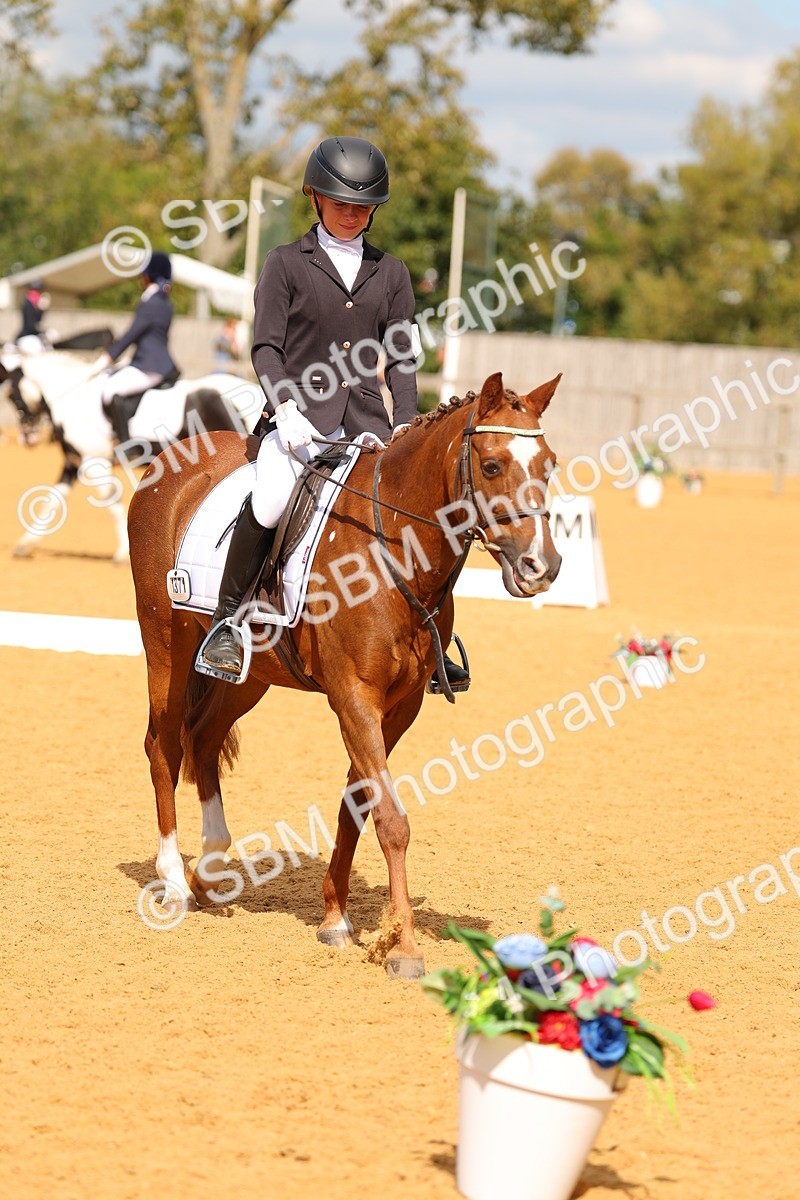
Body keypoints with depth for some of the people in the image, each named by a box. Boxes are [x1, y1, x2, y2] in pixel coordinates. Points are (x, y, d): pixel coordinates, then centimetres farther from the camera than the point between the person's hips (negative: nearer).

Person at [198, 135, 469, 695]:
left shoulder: (391, 272, 15)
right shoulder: (286, 263, 6)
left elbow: (400, 358, 11)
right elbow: (266, 347, -1)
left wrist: (406, 426, -3)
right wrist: (286, 408, -17)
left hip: (367, 417, 4)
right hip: (300, 412, -4)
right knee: (269, 502, -31)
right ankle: (227, 621, -16)